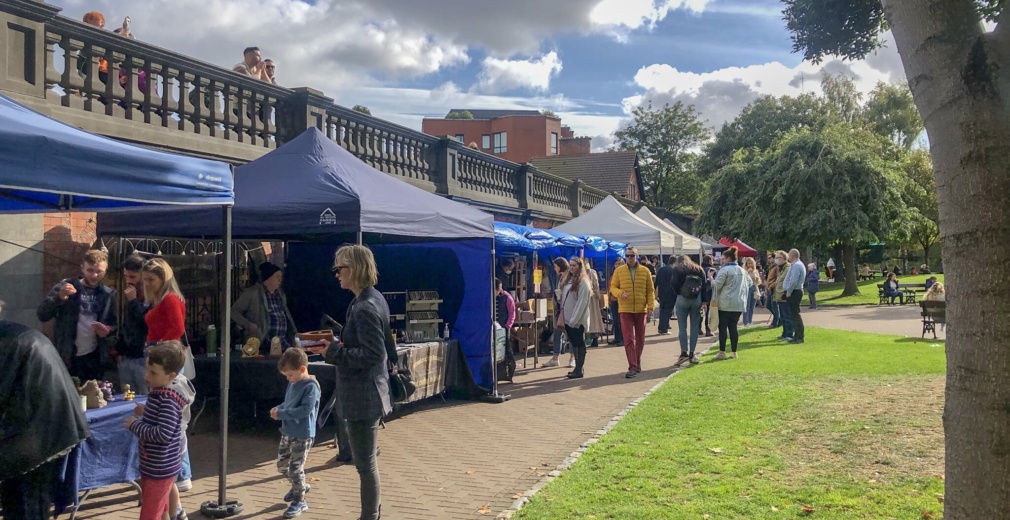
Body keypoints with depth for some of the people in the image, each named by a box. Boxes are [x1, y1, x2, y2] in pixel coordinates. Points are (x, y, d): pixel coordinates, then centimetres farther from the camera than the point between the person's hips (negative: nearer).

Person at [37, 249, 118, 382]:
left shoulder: (109, 294, 4)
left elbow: (114, 323, 12)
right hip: (66, 356, -2)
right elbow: (42, 315, -10)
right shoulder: (65, 286, -3)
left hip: (93, 357, 2)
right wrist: (59, 297, -27)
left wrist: (108, 330, -11)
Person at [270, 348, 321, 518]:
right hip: (287, 432, 9)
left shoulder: (311, 386, -19)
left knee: (295, 468, -2)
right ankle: (300, 487, 40)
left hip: (302, 435, -9)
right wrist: (278, 409, -3)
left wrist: (281, 413, -24)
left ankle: (299, 501, 14)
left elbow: (305, 409, -26)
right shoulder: (292, 384, 7)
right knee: (282, 465, 18)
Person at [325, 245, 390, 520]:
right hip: (366, 393, 11)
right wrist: (337, 344, 7)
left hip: (362, 396, -11)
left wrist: (334, 352, -20)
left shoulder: (365, 308, -22)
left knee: (365, 463, 2)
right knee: (366, 460, 21)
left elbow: (372, 354, -26)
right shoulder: (373, 299, 10)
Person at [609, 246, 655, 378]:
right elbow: (613, 287, 4)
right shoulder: (619, 271, 1)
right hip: (625, 310, -1)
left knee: (640, 338, 12)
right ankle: (632, 367, -5)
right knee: (628, 339, -6)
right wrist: (620, 293, -17)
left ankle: (637, 362, 31)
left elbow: (650, 290, 4)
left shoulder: (645, 271, 2)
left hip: (641, 309, 1)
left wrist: (651, 305, -5)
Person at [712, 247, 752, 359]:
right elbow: (750, 284, 19)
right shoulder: (742, 271, 12)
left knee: (723, 327, -1)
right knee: (733, 326, 10)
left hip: (726, 303, -6)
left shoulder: (724, 270, -10)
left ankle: (722, 352, -2)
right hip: (739, 303, 6)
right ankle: (734, 352, 10)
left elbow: (717, 285, -13)